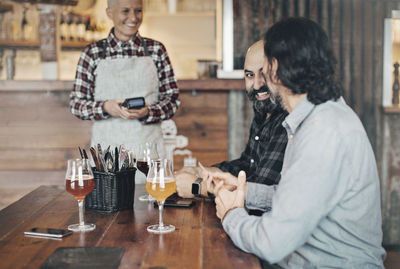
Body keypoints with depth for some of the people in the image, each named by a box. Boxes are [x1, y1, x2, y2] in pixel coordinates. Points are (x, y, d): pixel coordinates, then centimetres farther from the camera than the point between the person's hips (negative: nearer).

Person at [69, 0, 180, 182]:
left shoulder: (156, 50, 6)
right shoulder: (93, 53, 4)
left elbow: (172, 99, 6)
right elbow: (76, 103, 4)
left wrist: (148, 112, -13)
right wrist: (105, 107, -14)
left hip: (149, 147, 1)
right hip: (106, 147, 0)